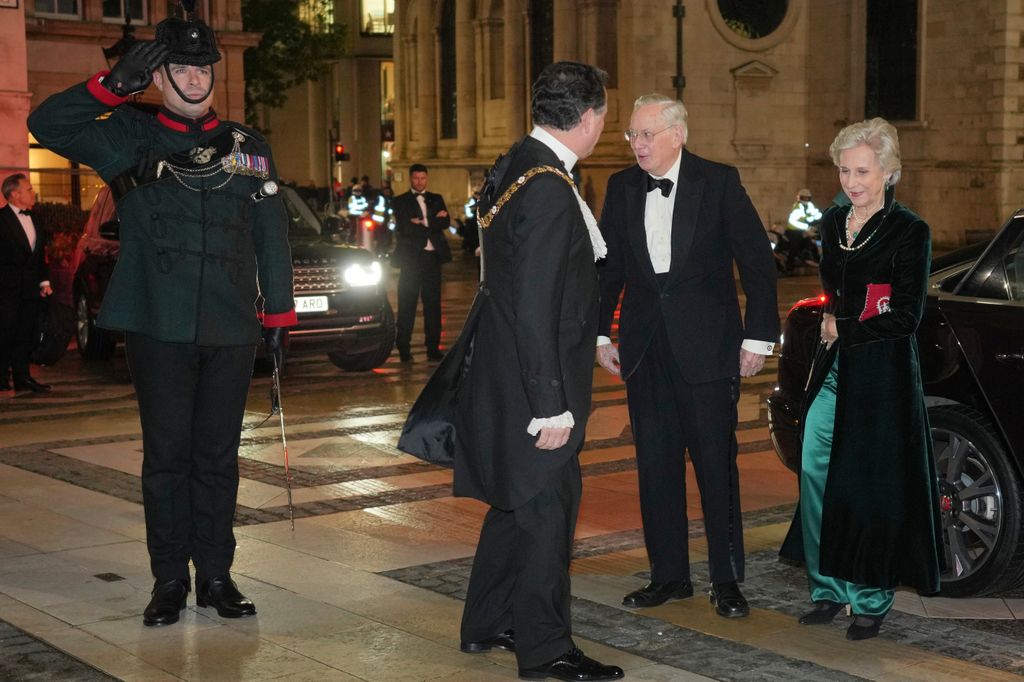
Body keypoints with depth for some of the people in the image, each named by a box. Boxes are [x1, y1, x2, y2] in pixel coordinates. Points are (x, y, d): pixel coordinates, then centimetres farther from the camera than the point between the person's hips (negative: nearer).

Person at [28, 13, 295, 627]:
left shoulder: (247, 146, 12)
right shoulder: (130, 138, 6)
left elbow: (272, 233, 13)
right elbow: (47, 124, -4)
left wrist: (279, 314, 9)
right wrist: (115, 86, -13)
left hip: (231, 328, 2)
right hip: (158, 325, -2)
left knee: (218, 454, 7)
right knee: (166, 454, 2)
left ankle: (216, 574, 16)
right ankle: (170, 579, 12)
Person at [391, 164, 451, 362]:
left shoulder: (436, 199, 16)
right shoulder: (400, 202, 4)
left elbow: (445, 222, 0)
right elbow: (404, 228, -10)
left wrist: (424, 222, -12)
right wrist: (434, 223, -7)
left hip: (433, 257, 3)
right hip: (411, 258, -3)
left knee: (433, 304, 5)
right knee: (407, 306, -1)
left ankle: (433, 347, 10)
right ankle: (404, 349, 3)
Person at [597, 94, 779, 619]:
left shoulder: (718, 182, -4)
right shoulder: (622, 187, 7)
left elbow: (758, 261, -3)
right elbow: (607, 265, 13)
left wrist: (759, 337, -7)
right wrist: (601, 334, 7)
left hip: (706, 345, -4)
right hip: (646, 348, 4)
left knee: (716, 462, 0)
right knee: (655, 463, 8)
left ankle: (727, 580, 10)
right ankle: (669, 575, 18)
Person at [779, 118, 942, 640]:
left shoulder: (909, 231, -8)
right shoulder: (833, 223, 10)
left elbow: (907, 316, -11)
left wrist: (845, 330, -9)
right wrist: (831, 320, 7)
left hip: (881, 376, -6)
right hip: (833, 370, 6)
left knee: (872, 484, 0)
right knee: (815, 471, 0)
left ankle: (871, 599, 13)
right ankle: (828, 588, 13)